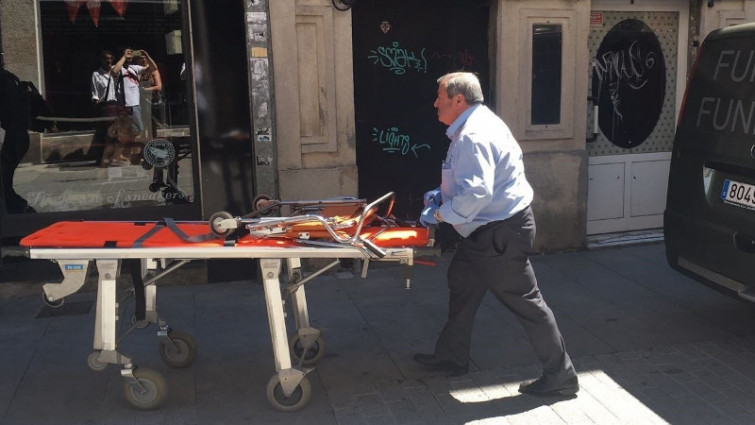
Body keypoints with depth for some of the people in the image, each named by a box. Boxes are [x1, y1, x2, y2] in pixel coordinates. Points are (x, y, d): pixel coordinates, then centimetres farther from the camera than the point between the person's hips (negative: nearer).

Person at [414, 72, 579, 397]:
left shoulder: (473, 136, -24)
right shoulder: (477, 123, 11)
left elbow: (477, 193, -32)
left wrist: (440, 214, -20)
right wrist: (443, 193, 11)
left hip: (501, 232, -11)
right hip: (489, 228, 11)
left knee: (524, 300, -2)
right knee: (461, 283, 20)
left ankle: (560, 376, 11)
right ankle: (451, 357, 34)